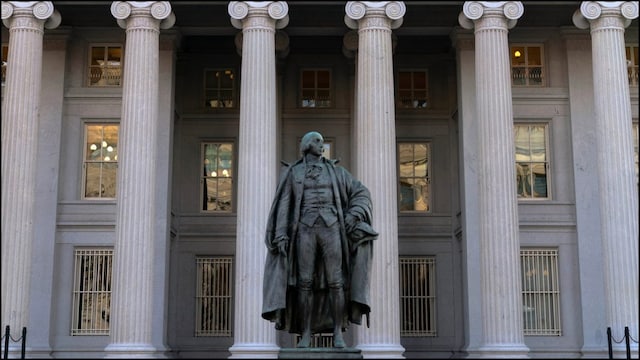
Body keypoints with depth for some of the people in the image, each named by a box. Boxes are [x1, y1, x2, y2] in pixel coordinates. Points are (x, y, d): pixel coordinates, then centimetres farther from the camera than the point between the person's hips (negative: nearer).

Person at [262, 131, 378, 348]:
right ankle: (306, 335, 1)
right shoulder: (292, 173, 11)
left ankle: (338, 333, 0)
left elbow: (361, 192, 13)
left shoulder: (334, 171, 14)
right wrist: (281, 236, -7)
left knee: (335, 282, -6)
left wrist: (353, 215, -4)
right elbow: (284, 205, 5)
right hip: (306, 230, -1)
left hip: (330, 229, 1)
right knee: (305, 283, -5)